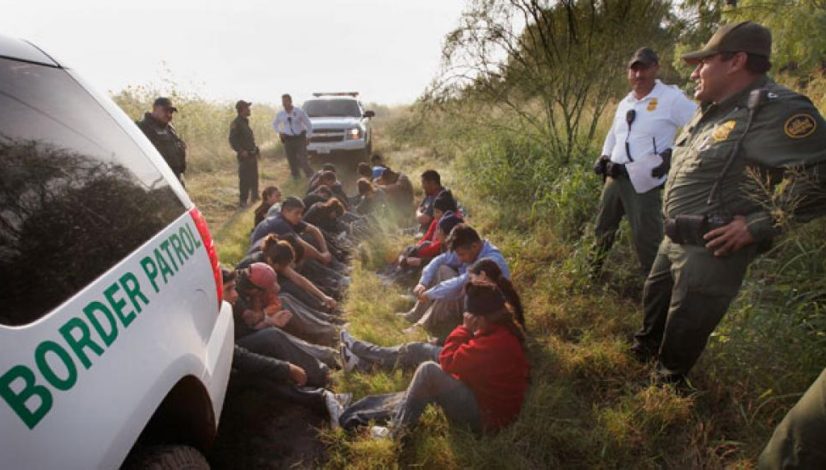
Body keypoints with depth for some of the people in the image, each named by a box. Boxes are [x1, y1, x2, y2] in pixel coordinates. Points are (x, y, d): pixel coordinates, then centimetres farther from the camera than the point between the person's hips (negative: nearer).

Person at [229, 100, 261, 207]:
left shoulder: (245, 121, 15)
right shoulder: (236, 123, -14)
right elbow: (232, 140, -19)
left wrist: (256, 149, 17)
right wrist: (241, 151, -25)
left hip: (252, 154, 9)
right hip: (244, 156, -9)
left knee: (254, 178, 17)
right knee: (245, 179, -5)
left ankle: (254, 197, 30)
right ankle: (242, 201, 3)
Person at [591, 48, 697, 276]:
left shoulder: (671, 98, -8)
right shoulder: (625, 103, 14)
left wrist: (674, 154, -17)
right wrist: (604, 157, 14)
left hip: (643, 182, -7)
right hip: (614, 177, 7)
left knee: (646, 237, -2)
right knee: (603, 226, 20)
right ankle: (593, 270, 39)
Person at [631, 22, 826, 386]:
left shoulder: (775, 110, -19)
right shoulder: (713, 111, 10)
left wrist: (760, 226, -24)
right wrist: (675, 223, 15)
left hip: (713, 250, -9)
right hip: (674, 239, 9)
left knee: (686, 325, 7)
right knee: (654, 299, 25)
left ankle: (668, 382, 31)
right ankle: (643, 352, 48)